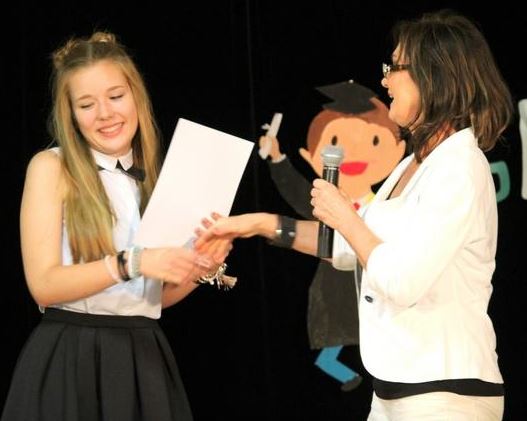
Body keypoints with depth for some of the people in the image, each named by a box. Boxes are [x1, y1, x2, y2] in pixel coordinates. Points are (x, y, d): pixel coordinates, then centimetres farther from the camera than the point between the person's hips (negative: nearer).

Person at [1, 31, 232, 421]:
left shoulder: (152, 178, 9)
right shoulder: (51, 168, -4)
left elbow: (159, 295, 14)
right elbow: (43, 283, -13)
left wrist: (204, 268, -5)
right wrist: (131, 263, -23)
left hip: (143, 359, 4)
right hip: (70, 362, -4)